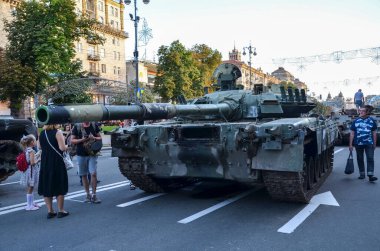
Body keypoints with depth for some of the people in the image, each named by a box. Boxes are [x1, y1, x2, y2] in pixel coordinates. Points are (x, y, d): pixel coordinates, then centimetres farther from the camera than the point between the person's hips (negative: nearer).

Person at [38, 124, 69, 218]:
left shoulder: (42, 133, 7)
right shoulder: (57, 132, -12)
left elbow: (40, 147, 17)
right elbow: (62, 148, -18)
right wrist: (66, 146, 2)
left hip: (45, 163, 6)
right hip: (56, 162, -5)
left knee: (47, 186, 12)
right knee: (60, 186, 5)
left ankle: (50, 211, 16)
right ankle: (61, 211, 11)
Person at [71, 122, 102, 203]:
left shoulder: (94, 126, 3)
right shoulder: (77, 127, 0)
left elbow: (100, 137, 8)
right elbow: (72, 140, 0)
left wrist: (94, 138, -13)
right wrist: (82, 140, -17)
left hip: (92, 154, -1)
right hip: (81, 154, 1)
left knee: (94, 173, -10)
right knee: (83, 175, 9)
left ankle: (94, 195, 0)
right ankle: (88, 194, 23)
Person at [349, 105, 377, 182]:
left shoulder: (372, 121, 3)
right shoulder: (356, 121, 4)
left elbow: (374, 133, 8)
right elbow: (352, 133, 4)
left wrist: (374, 144, 7)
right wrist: (350, 144, 1)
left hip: (369, 143, -1)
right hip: (358, 144, 1)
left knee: (370, 158, -9)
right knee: (360, 159, 9)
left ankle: (370, 175, -11)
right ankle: (362, 174, 21)